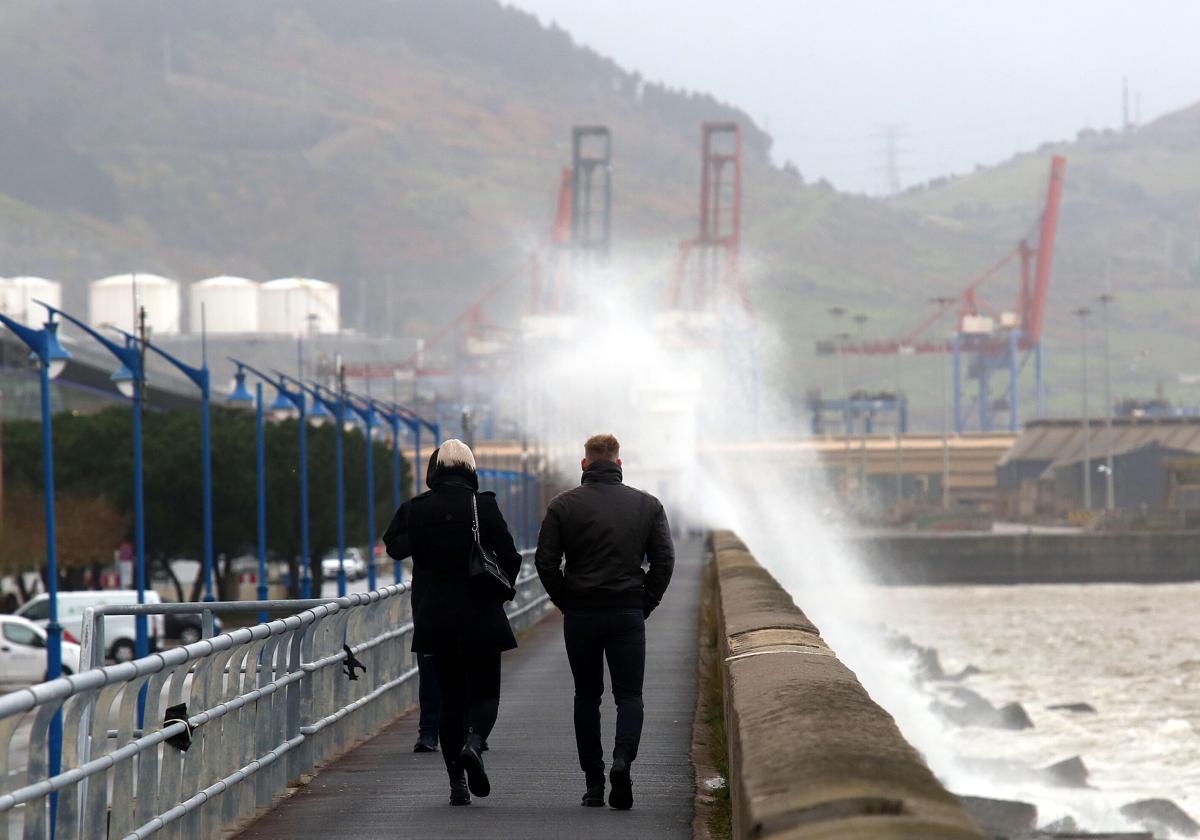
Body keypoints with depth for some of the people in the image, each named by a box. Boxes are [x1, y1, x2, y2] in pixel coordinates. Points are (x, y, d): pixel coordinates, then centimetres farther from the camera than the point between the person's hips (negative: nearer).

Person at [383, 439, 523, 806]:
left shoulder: (416, 508, -3)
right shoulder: (484, 505, -9)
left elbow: (394, 546, 9)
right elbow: (509, 557, -8)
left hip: (435, 620, 2)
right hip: (481, 619, -2)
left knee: (450, 697, 10)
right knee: (485, 692, 9)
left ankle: (457, 782, 6)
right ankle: (474, 742, -22)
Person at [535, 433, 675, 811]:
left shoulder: (564, 505, -1)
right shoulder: (647, 505, 3)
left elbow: (546, 562, -5)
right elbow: (664, 560, -1)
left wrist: (565, 602, 5)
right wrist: (646, 603, 7)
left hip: (580, 614, 0)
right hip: (628, 614, 0)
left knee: (587, 697, 10)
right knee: (629, 694, 5)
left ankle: (593, 783, 9)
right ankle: (623, 759, -21)